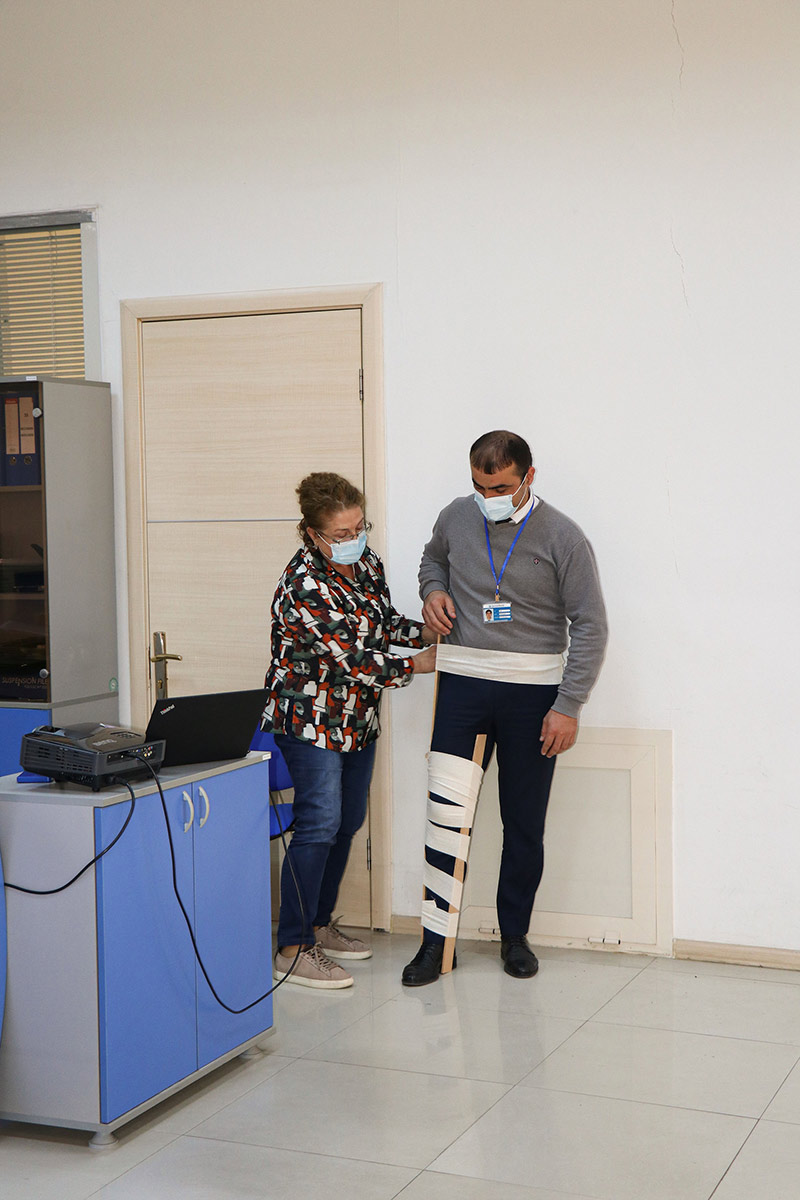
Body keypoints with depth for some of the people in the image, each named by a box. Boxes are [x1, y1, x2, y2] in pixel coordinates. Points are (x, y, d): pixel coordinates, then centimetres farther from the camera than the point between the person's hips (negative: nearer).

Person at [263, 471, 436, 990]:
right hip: (310, 716, -9)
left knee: (349, 820, 13)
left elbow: (385, 620, 16)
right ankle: (294, 948, -5)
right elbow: (352, 658, -25)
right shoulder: (305, 586, -24)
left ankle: (320, 925, 27)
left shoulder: (367, 561, 2)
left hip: (358, 715, 9)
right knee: (319, 824, -12)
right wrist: (416, 664, -16)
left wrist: (425, 630, -2)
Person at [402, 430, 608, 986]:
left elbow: (590, 626, -4)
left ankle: (515, 934, 24)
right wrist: (433, 589, 3)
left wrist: (568, 706, -9)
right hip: (463, 679, 2)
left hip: (533, 689, -2)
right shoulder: (456, 518, 4)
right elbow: (433, 559, 27)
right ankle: (437, 941, 3)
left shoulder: (561, 536, -6)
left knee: (525, 822, 7)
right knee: (448, 810, -6)